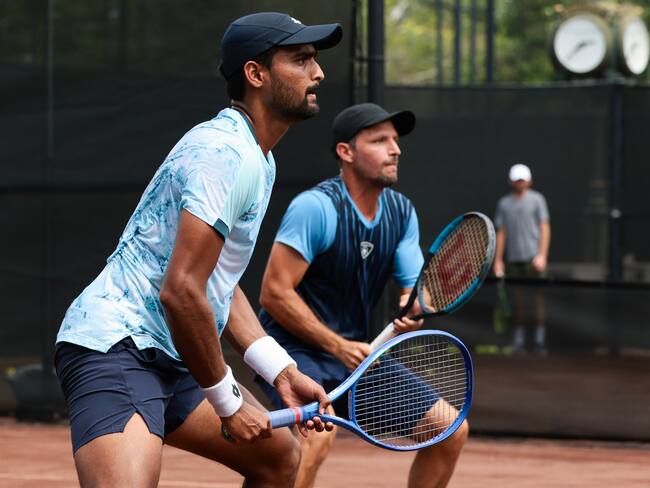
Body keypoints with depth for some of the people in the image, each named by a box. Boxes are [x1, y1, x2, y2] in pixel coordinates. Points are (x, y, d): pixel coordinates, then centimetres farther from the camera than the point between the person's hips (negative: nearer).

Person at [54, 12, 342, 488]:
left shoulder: (259, 162, 17)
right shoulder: (225, 153, -17)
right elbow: (182, 291, -23)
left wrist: (281, 370, 12)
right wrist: (229, 402, -14)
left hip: (169, 359, 11)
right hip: (116, 348, -11)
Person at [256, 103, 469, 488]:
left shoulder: (402, 212, 5)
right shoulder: (316, 207, -18)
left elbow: (414, 286, 5)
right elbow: (275, 292, -20)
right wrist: (339, 346, -22)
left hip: (357, 354, 8)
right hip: (296, 349, -8)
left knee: (452, 432, 6)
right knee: (318, 435, -37)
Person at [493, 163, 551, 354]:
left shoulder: (537, 199, 5)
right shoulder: (504, 203, 14)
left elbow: (545, 229, 0)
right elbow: (501, 232, 15)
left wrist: (542, 255, -10)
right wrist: (498, 259, 9)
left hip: (533, 257, -3)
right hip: (513, 258, 3)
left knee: (536, 296, -9)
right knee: (518, 299, 4)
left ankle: (540, 340, -8)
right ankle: (519, 340, 8)